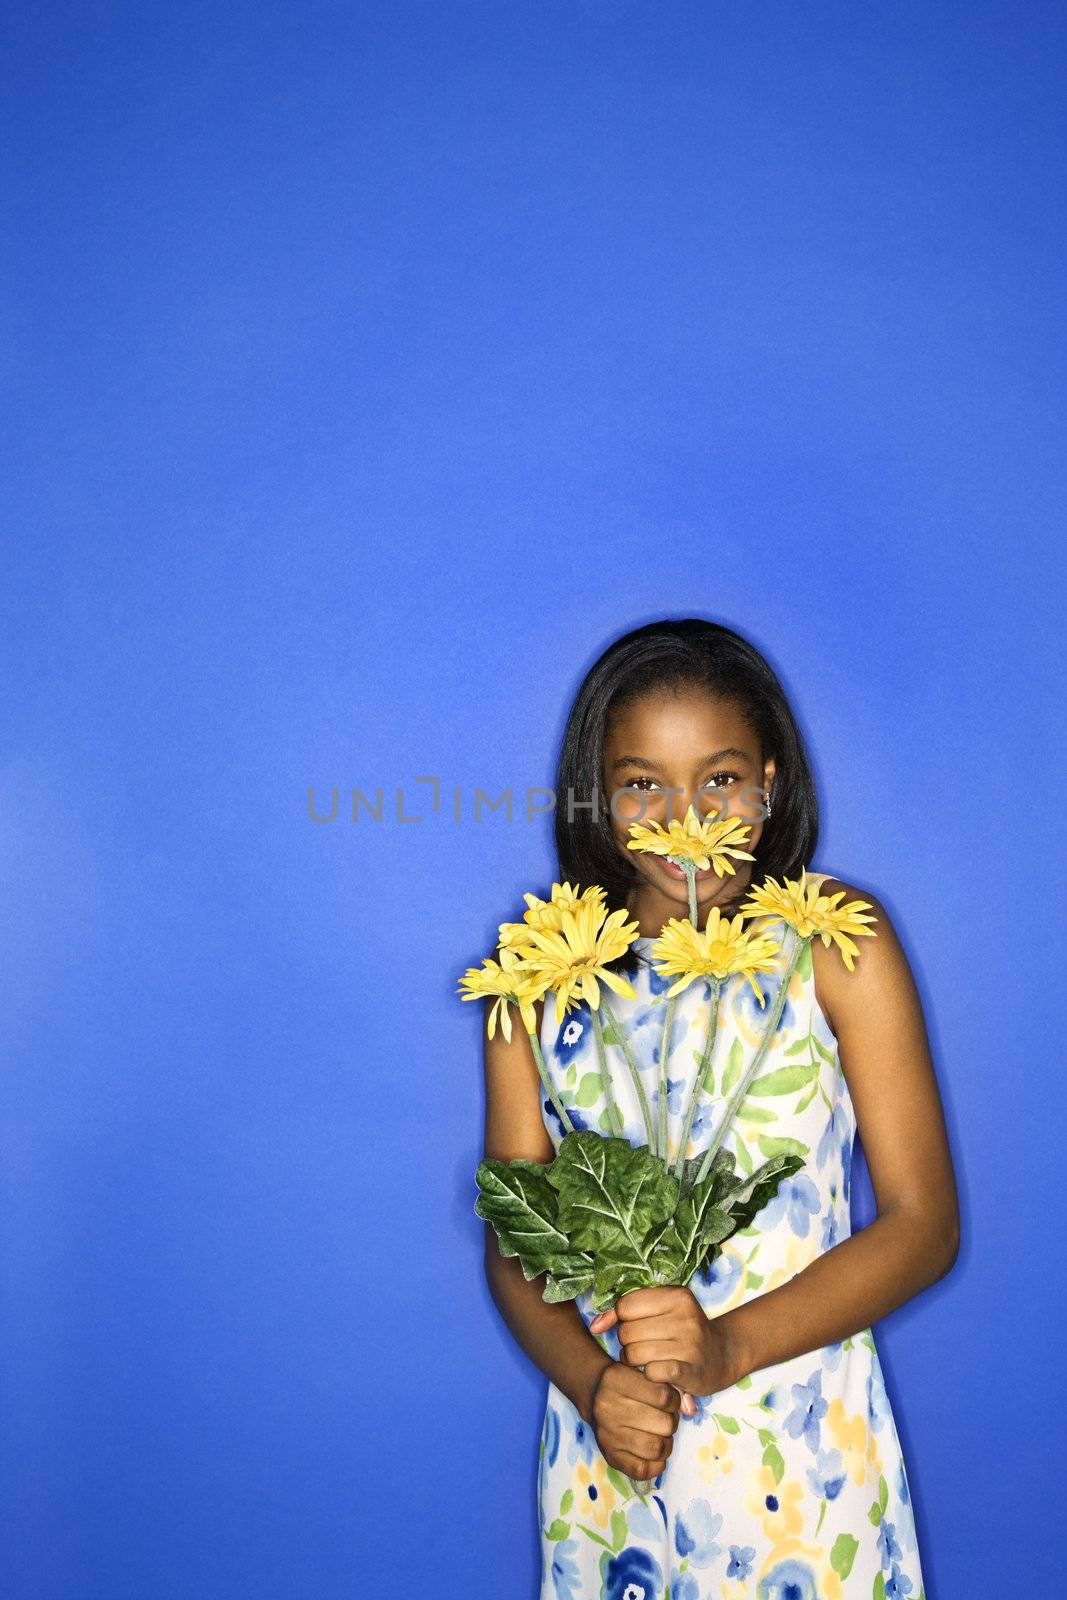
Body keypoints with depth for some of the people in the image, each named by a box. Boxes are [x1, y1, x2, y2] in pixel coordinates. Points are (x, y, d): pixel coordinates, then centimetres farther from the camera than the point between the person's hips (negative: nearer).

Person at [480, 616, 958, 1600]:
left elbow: (923, 1223, -8)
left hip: (803, 1451, -1)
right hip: (609, 1456, 2)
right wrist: (590, 1381, -16)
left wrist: (732, 1347, -19)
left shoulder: (833, 936, -7)